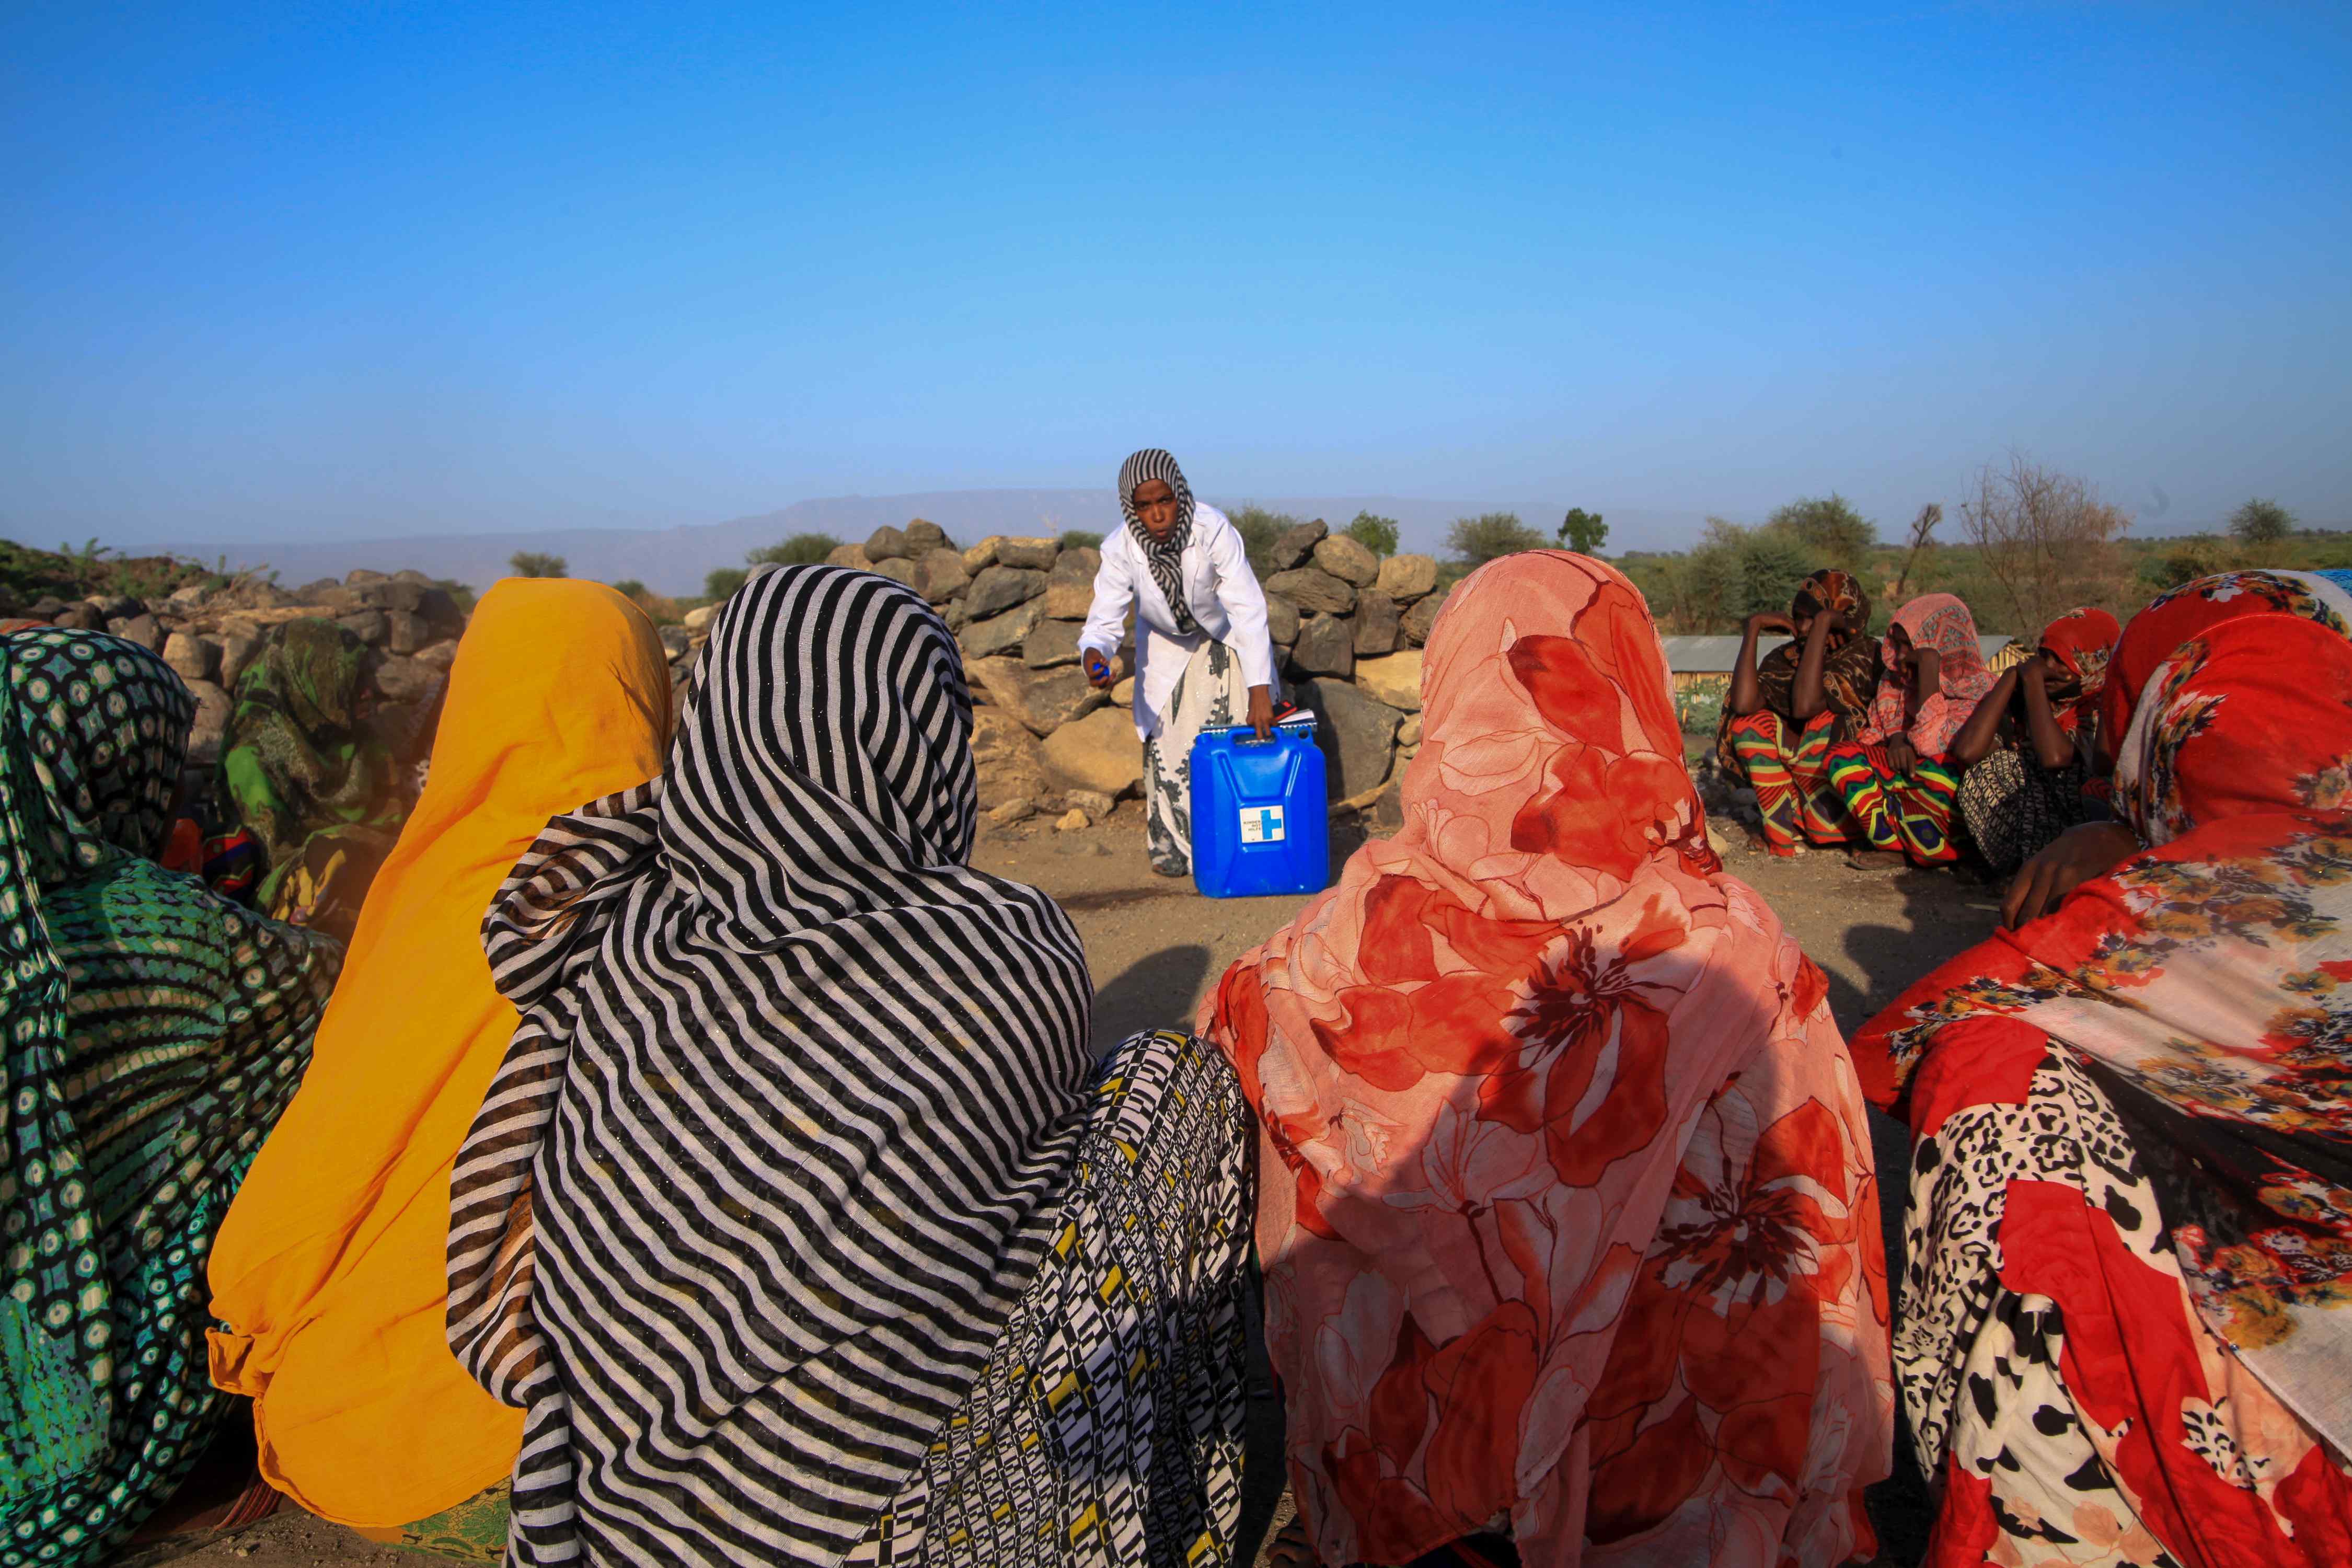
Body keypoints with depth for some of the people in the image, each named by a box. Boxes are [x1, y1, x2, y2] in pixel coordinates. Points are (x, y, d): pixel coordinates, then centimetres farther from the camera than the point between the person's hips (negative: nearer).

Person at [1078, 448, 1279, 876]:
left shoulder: (1212, 529, -35)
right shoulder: (1121, 548, -27)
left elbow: (1248, 608, -37)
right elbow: (1105, 618, -26)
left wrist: (1259, 690, -43)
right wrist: (1094, 652, -51)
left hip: (1225, 638, -2)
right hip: (1166, 645, 2)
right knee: (1164, 743, -4)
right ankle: (1172, 847, 15)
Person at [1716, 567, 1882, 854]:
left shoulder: (1866, 654, -13)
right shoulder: (1784, 658, -1)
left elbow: (1805, 706, -33)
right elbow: (1743, 704, -23)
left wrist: (1823, 624, -28)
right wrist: (1754, 626, -16)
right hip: (1799, 787, 4)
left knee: (1823, 723, -29)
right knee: (1750, 722, -16)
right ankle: (1782, 838, -17)